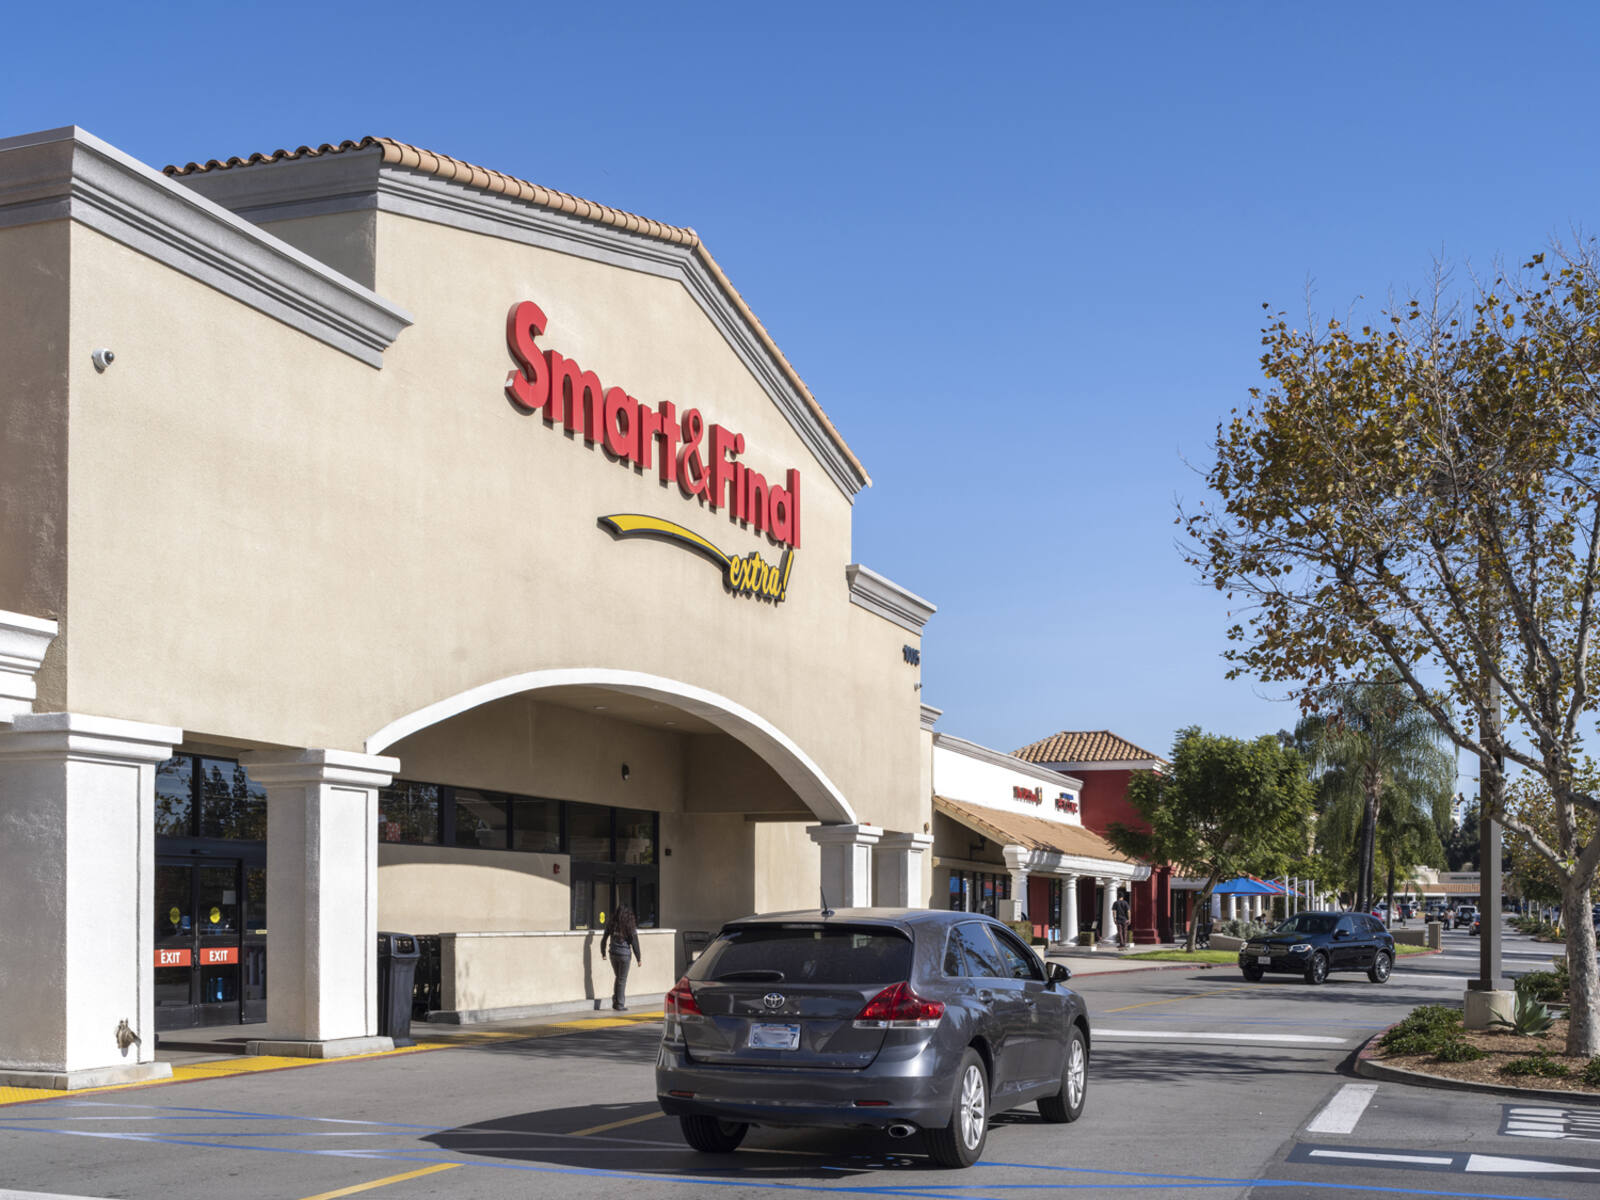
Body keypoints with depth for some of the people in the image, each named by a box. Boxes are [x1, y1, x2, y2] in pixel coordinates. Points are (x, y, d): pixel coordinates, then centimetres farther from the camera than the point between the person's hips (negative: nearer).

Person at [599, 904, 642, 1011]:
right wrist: (639, 959, -3)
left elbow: (603, 940, 5)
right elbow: (634, 943, -11)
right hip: (625, 954, -4)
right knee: (622, 980, 7)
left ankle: (615, 1000, 13)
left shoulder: (612, 925, 0)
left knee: (618, 978, 21)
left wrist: (603, 953, 20)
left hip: (613, 954, 4)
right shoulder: (630, 926, -11)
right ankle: (620, 1005, 11)